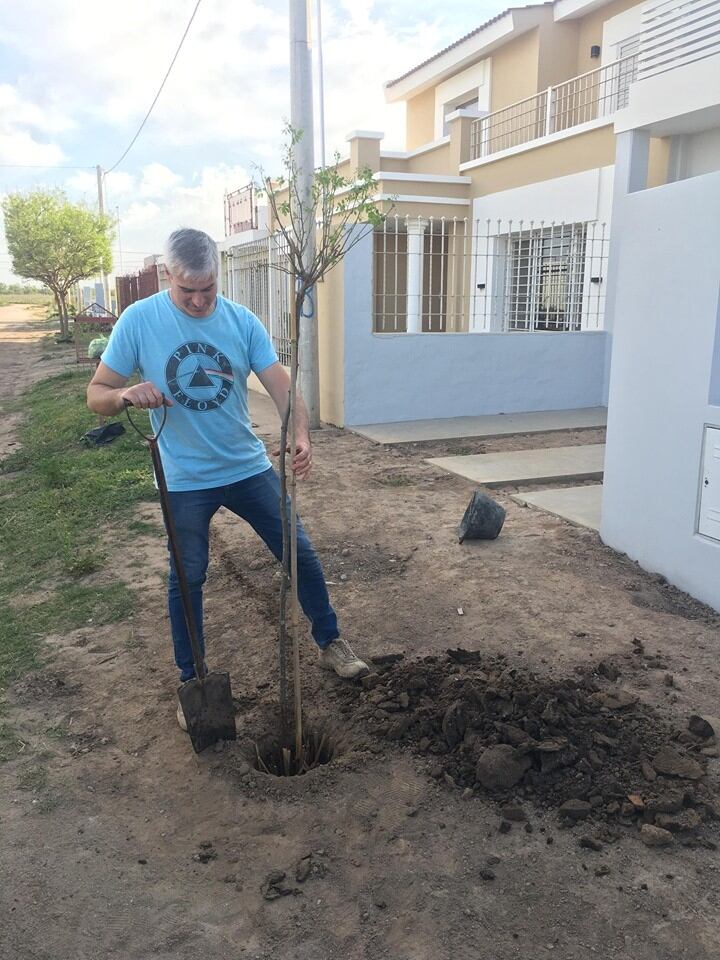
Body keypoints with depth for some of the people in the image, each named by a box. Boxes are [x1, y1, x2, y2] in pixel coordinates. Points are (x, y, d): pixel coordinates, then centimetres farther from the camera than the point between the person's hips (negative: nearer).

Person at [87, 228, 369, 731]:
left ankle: (330, 642, 28)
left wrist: (302, 436, -34)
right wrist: (127, 394, -31)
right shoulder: (139, 320, -11)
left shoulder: (243, 321, -7)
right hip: (185, 480, -2)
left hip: (250, 467, 2)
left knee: (301, 553, 7)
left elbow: (282, 386, -14)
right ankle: (191, 681, 27)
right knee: (187, 580, 9)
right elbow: (97, 395, -7)